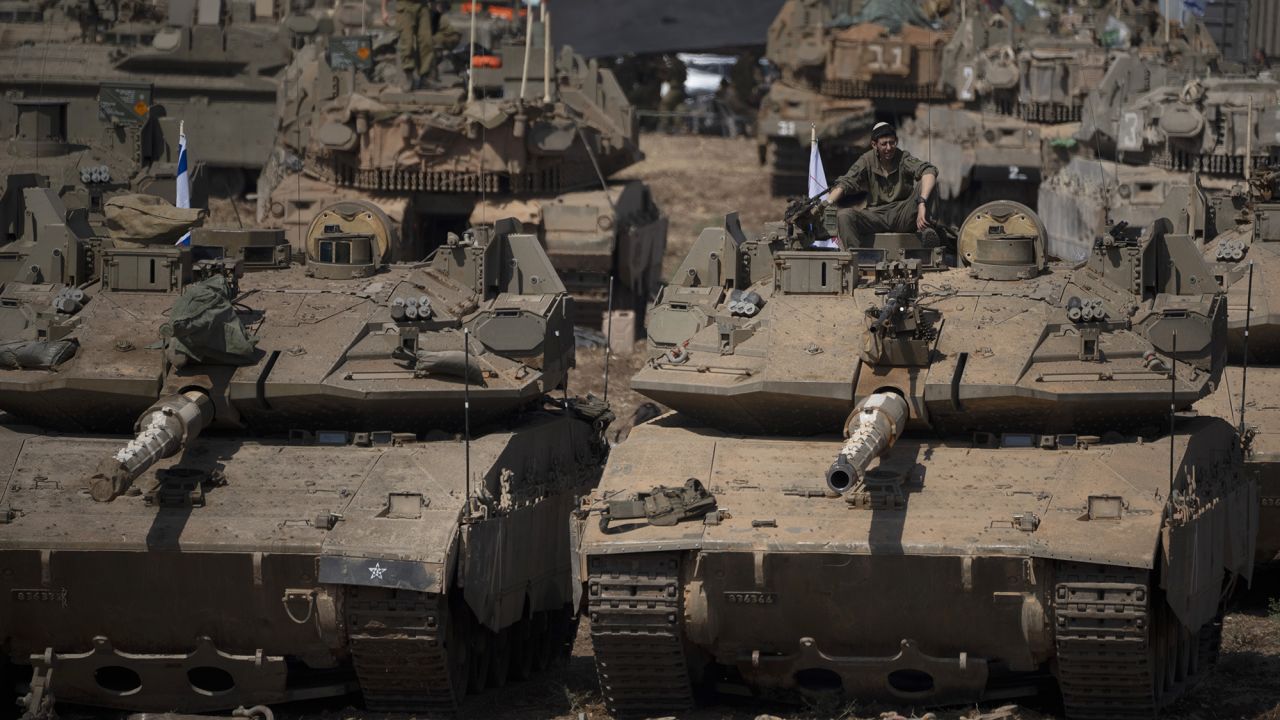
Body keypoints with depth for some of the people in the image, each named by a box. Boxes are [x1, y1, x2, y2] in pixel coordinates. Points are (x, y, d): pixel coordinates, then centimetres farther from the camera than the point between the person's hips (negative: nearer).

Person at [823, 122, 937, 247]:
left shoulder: (904, 158, -5)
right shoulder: (867, 161, 2)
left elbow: (929, 171, -23)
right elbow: (845, 183, -7)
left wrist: (922, 203, -40)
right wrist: (828, 203, -27)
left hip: (903, 217, -1)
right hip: (876, 216, 1)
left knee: (925, 181, -22)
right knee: (843, 215, -26)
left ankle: (925, 230, -21)